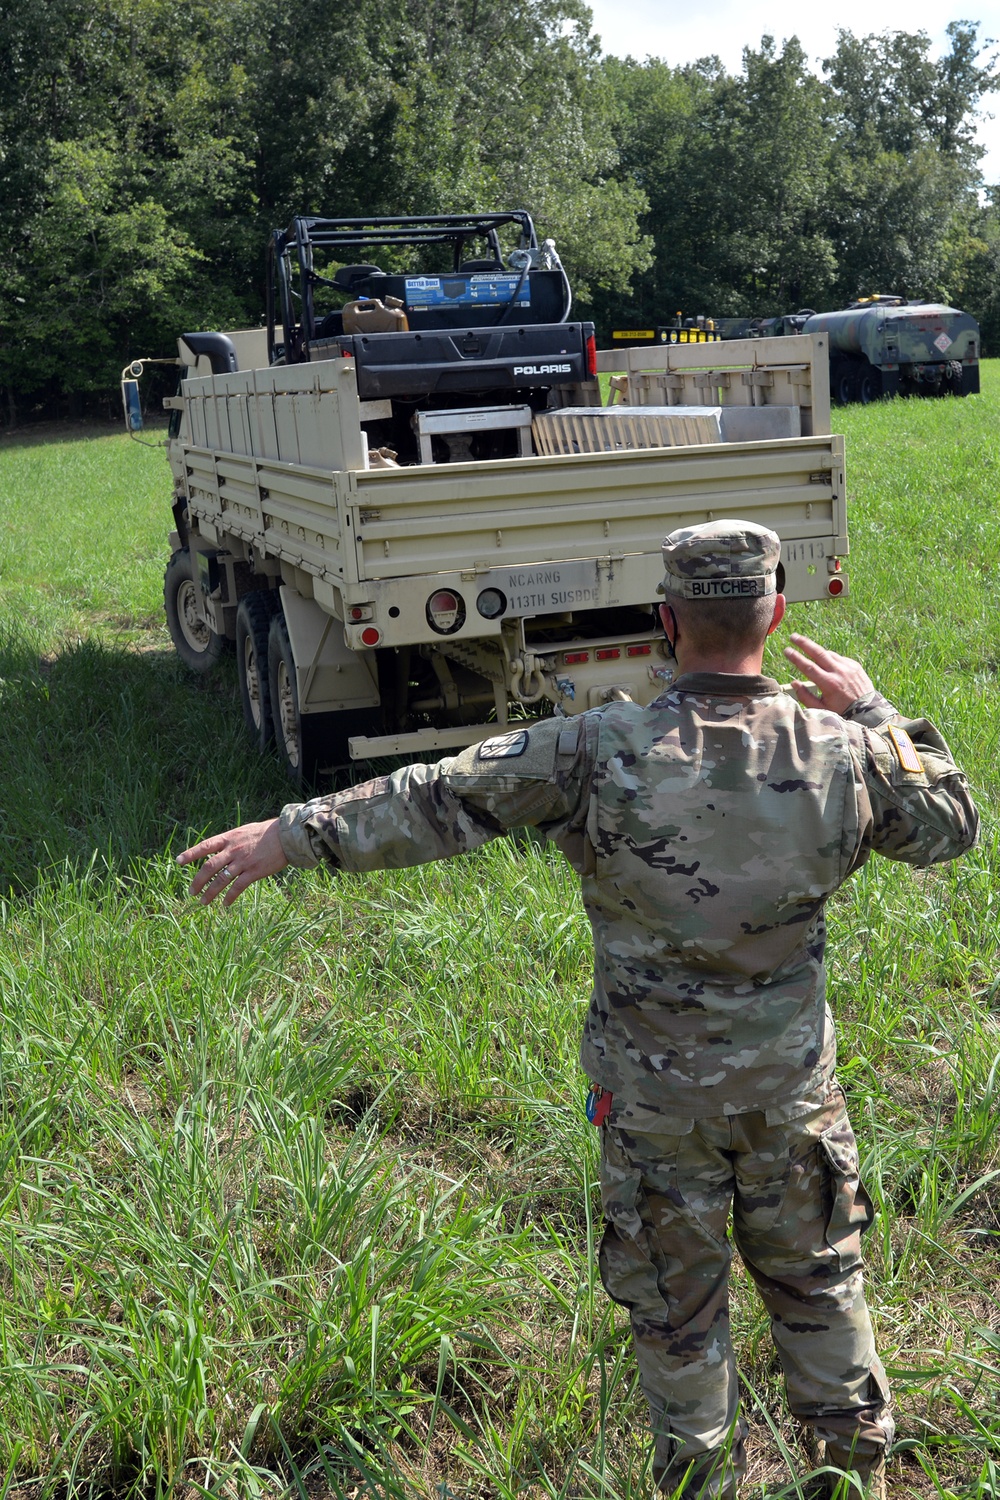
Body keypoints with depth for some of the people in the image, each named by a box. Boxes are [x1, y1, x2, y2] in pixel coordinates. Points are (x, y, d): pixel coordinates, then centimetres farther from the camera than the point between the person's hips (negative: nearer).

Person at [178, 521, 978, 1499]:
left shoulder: (603, 755, -23)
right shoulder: (842, 753, -14)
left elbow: (437, 801, -19)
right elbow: (949, 825, 5)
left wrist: (291, 836, -10)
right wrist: (874, 714, 8)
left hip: (657, 1097, -2)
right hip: (793, 1087, 2)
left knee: (675, 1307, 18)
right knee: (816, 1279, 24)